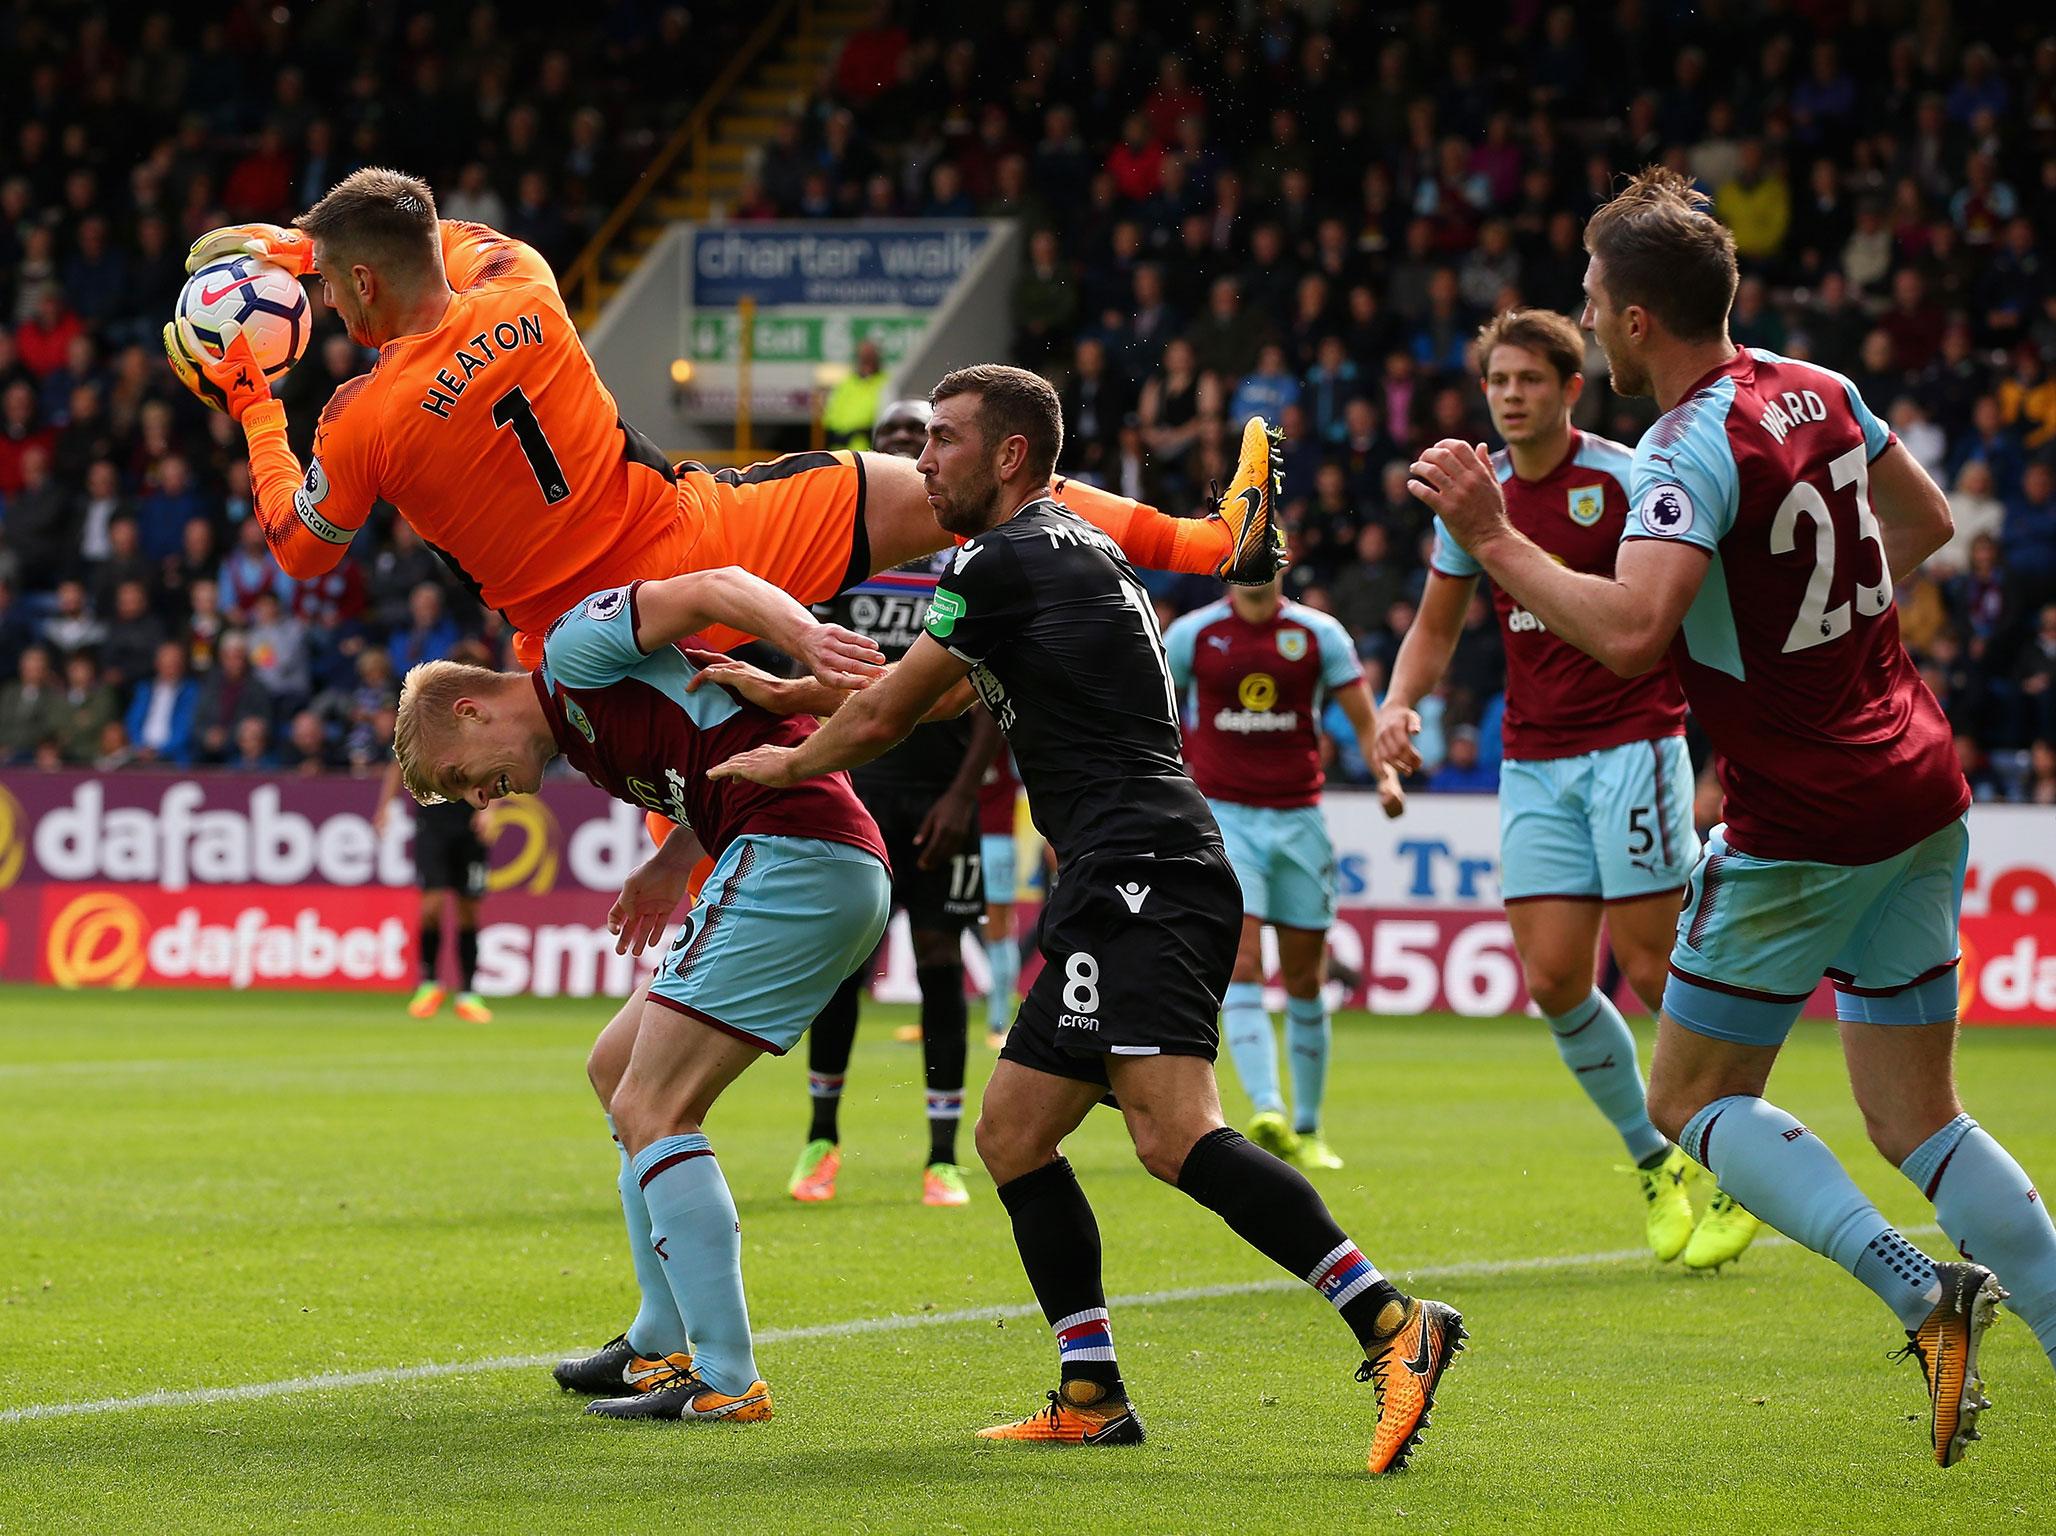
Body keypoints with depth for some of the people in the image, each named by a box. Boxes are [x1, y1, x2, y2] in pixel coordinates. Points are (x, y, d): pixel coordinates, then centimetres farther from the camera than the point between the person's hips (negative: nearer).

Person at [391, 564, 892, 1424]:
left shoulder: (574, 647, 0)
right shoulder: (584, 741, 26)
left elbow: (717, 590, -12)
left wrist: (809, 639, -29)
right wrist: (672, 862, 14)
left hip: (797, 856, -11)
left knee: (647, 1110, -11)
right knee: (620, 1065, 22)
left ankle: (727, 1382, -14)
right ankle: (664, 1344, 26)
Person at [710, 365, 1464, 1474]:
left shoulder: (1004, 561, -5)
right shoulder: (1070, 547, 25)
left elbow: (879, 722, 4)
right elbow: (938, 699, 40)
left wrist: (784, 763, 23)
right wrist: (788, 692, 46)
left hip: (1142, 876, -11)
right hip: (1117, 893, 11)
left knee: (1174, 1134, -25)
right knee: (1011, 1132, 14)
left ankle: (1393, 1325, -33)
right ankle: (1091, 1397, 13)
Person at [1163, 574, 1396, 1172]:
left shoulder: (1318, 633, 2)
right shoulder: (1192, 635, 1)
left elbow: (1366, 719, 4)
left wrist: (1387, 774, -14)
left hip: (1298, 820, 2)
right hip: (1224, 818, -2)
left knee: (1305, 980, 6)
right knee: (1242, 965, -18)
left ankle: (1307, 1129, 19)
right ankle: (1268, 1116, -29)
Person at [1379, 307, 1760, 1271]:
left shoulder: (1625, 479, -7)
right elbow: (1436, 626, 19)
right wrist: (1399, 704, 0)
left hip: (1631, 745, -5)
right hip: (1534, 763, 5)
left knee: (1653, 968, -8)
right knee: (1554, 981, -3)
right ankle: (1654, 1159, 16)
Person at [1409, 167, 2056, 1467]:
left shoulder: (1693, 449, -18)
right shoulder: (1822, 395, 7)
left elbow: (1630, 631, -33)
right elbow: (1927, 526, 24)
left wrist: (1490, 536, -25)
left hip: (1802, 825, -8)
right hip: (1919, 798, 8)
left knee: (1693, 1101, 6)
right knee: (1918, 1122, 12)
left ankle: (1916, 1287, -13)